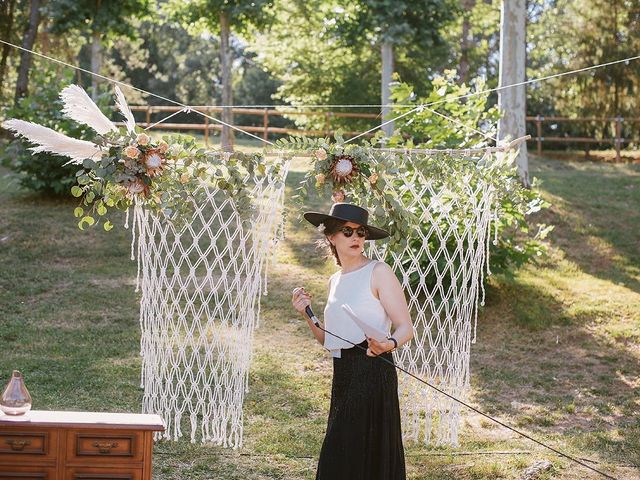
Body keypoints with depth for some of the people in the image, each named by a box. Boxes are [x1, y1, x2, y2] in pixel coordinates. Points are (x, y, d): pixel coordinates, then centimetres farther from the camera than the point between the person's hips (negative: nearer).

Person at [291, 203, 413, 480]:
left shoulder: (378, 272, -5)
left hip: (372, 371, -7)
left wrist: (389, 344, -31)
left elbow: (406, 328, -10)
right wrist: (307, 315, 4)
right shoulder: (335, 280, 16)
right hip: (343, 374, 7)